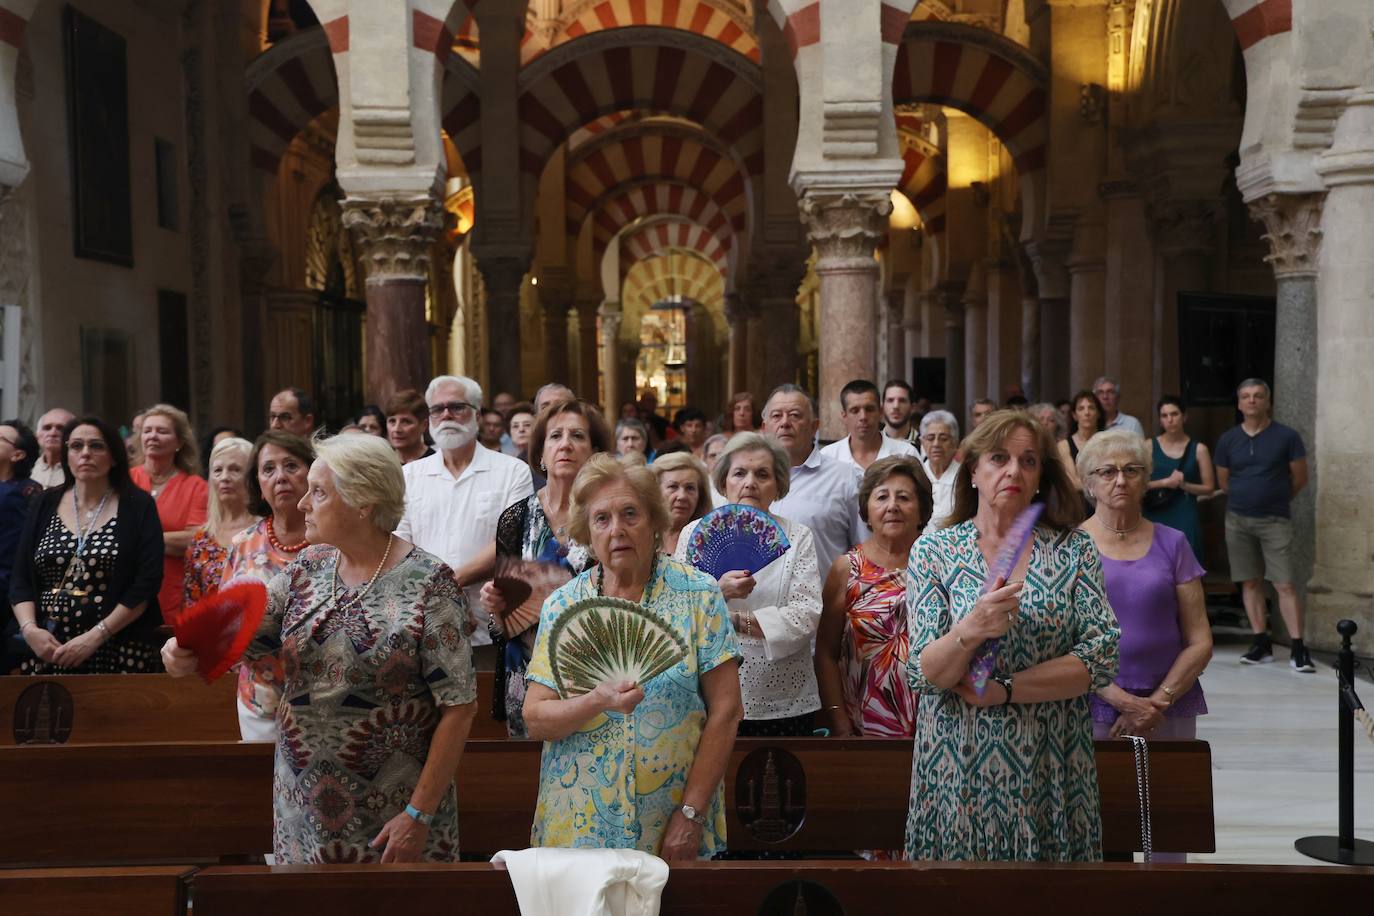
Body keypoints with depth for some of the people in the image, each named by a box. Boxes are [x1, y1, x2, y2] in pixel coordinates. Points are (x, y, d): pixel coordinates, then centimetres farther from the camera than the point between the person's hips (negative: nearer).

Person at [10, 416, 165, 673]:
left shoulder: (137, 506, -2)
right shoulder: (45, 504, 8)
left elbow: (147, 582, -10)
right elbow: (20, 579, 7)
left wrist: (95, 636, -15)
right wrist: (29, 629, -10)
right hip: (47, 650, 3)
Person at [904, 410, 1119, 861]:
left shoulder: (1075, 549, 0)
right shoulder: (934, 551, -2)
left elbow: (1103, 658, -8)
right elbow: (926, 675, -8)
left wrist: (1001, 689, -14)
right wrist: (969, 632, -28)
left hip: (1053, 768, 1)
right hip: (961, 768, -1)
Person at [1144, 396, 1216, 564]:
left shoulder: (1198, 449, 3)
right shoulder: (1150, 446, 3)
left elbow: (1209, 488, 5)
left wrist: (1183, 484, -11)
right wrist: (1166, 482, -15)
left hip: (1185, 518, 0)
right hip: (1156, 518, 0)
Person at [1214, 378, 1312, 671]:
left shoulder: (1287, 436, -4)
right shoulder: (1228, 440, 4)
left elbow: (1300, 478, 3)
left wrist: (1275, 500, 12)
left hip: (1275, 521, -3)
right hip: (1238, 520, 3)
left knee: (1285, 585, -8)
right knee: (1250, 583, 7)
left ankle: (1297, 649, -5)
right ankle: (1262, 644, 15)